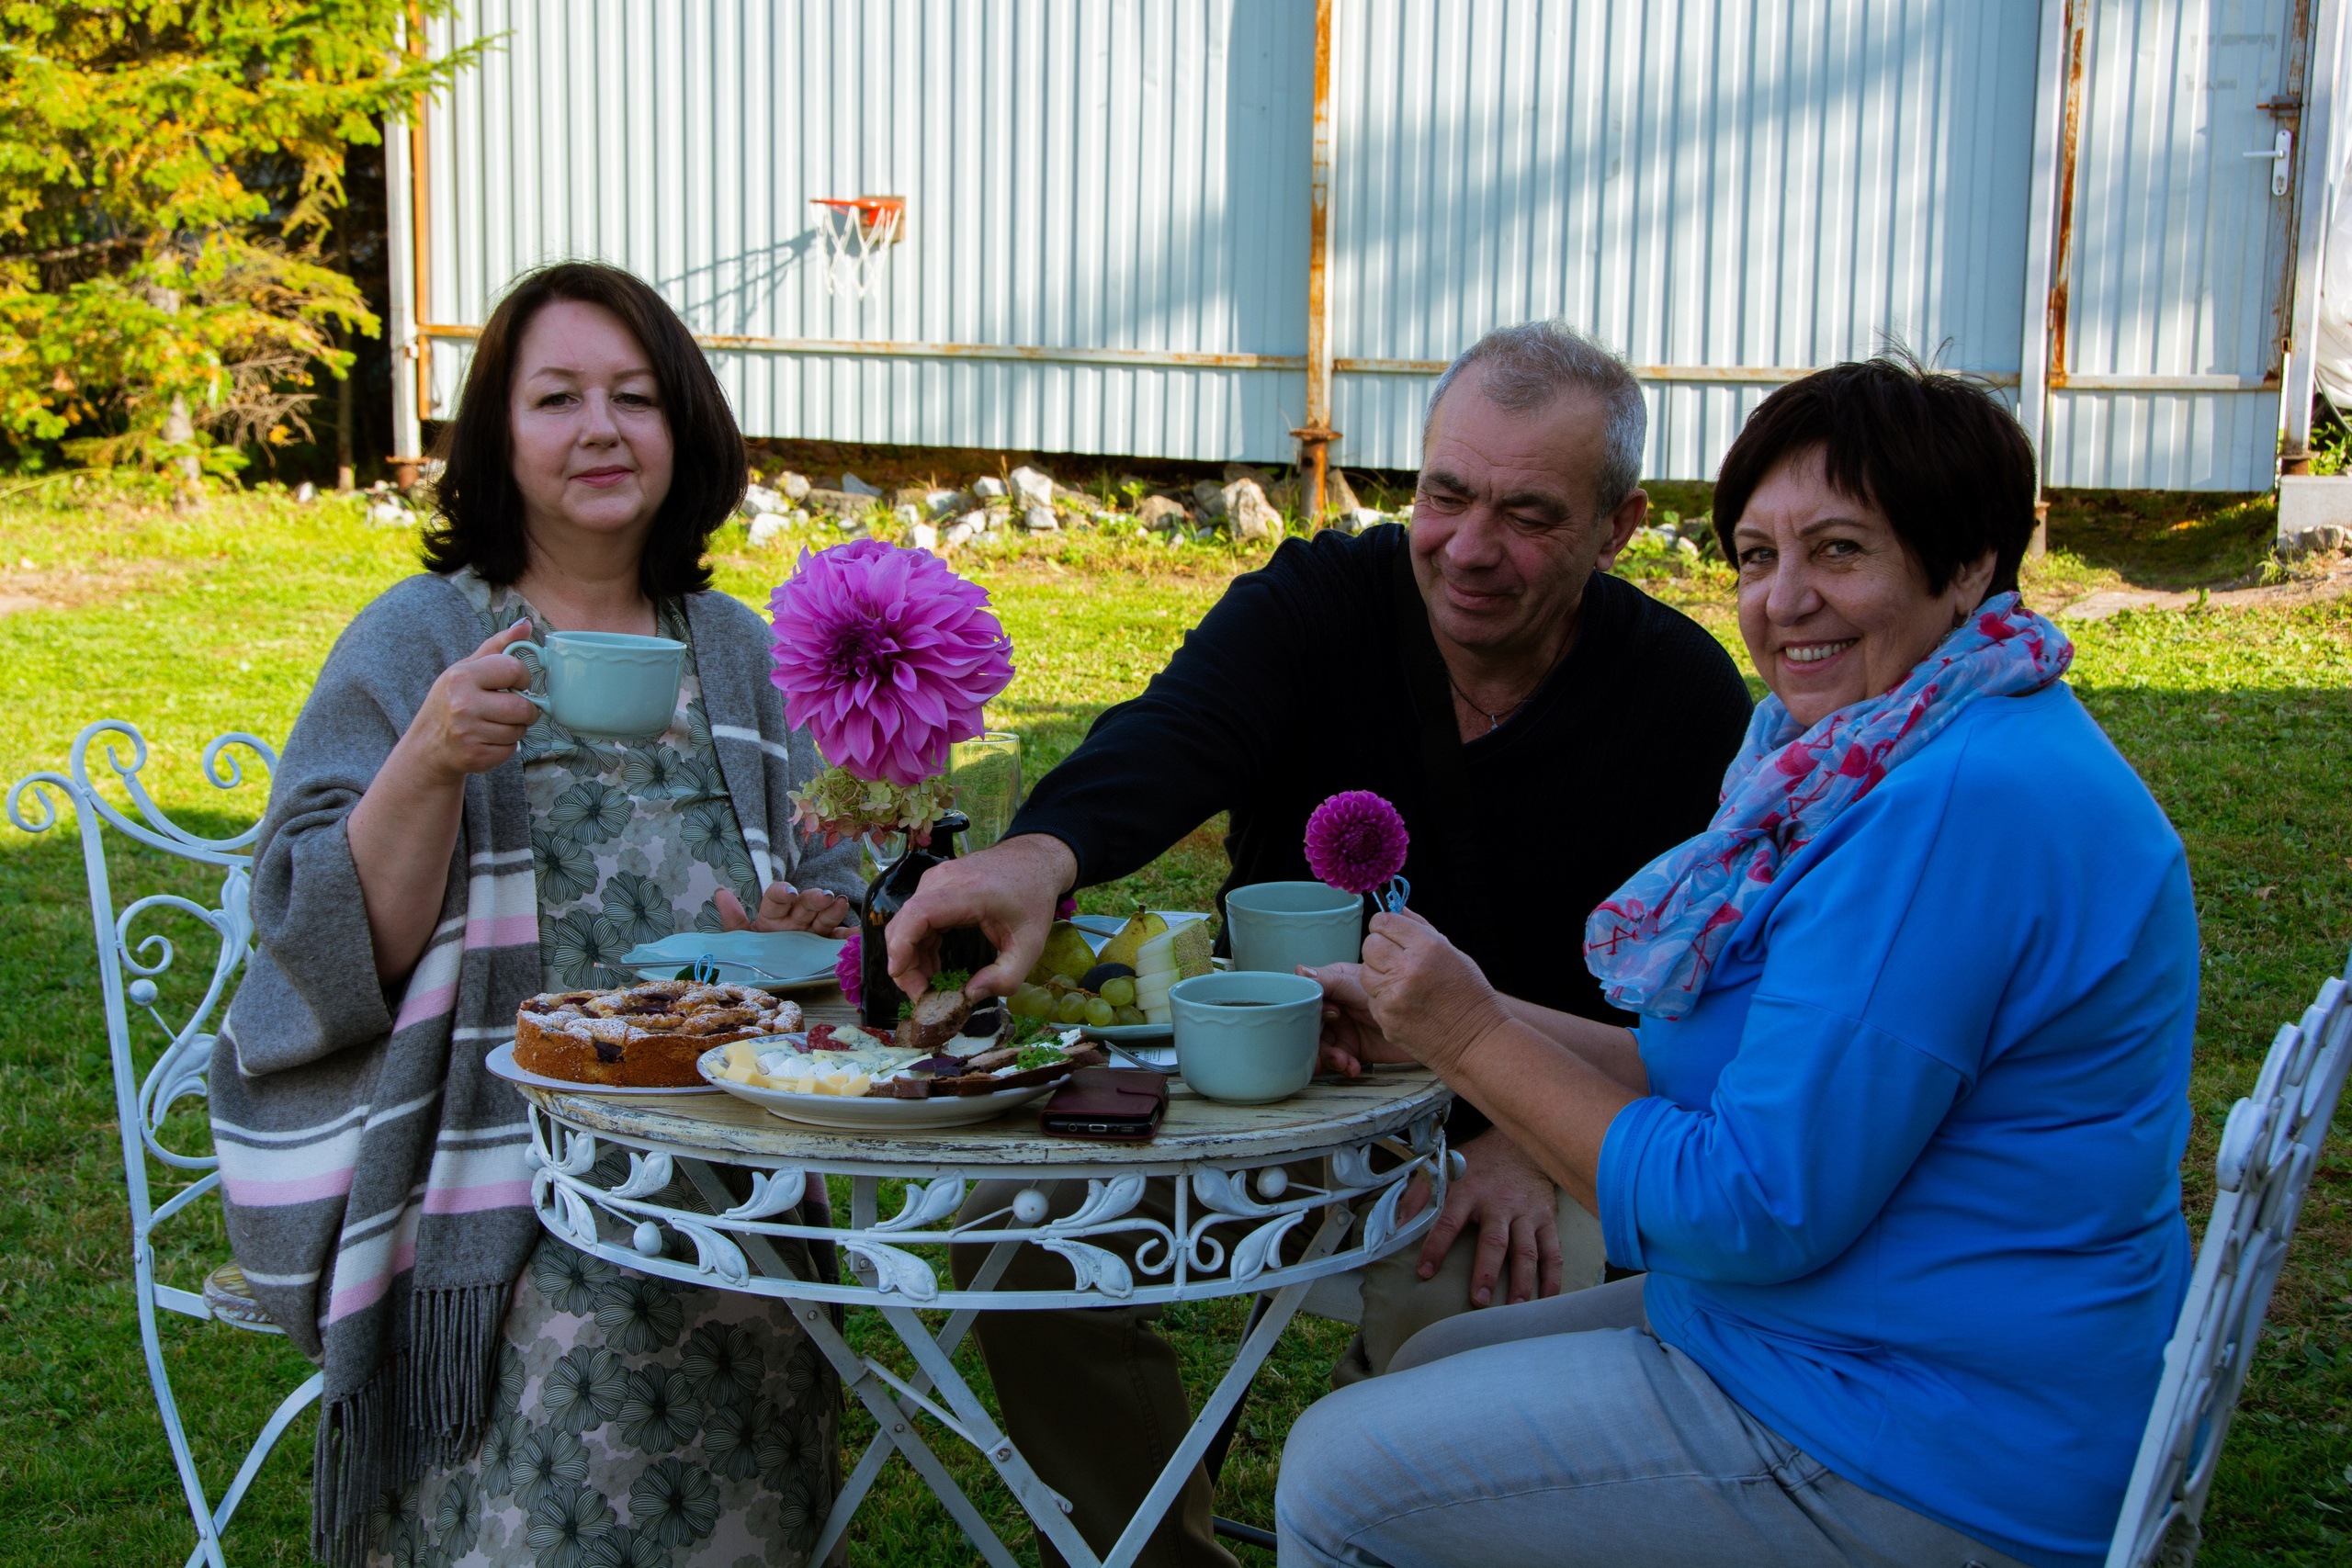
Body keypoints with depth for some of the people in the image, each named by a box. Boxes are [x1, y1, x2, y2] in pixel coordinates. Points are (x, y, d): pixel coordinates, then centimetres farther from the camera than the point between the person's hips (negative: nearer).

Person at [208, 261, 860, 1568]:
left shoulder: (737, 653, 14)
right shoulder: (416, 644, 2)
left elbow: (832, 893, 19)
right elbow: (326, 945, -5)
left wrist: (810, 929, -4)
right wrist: (430, 766, -20)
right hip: (495, 1200, -3)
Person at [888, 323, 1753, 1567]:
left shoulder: (1684, 696, -7)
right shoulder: (1314, 604, -8)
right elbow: (1167, 741, -29)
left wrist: (1534, 1135, -27)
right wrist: (1045, 848, -52)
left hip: (1520, 1124, -2)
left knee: (1468, 1306, -32)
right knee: (1025, 1223, -17)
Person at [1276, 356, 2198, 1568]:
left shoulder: (1959, 810, -26)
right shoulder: (1897, 760, 8)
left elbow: (1757, 1207, -24)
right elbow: (1744, 1082, 11)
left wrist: (1476, 1042, -15)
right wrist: (1443, 1023, 4)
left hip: (1935, 1466, -10)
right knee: (1430, 1370, 21)